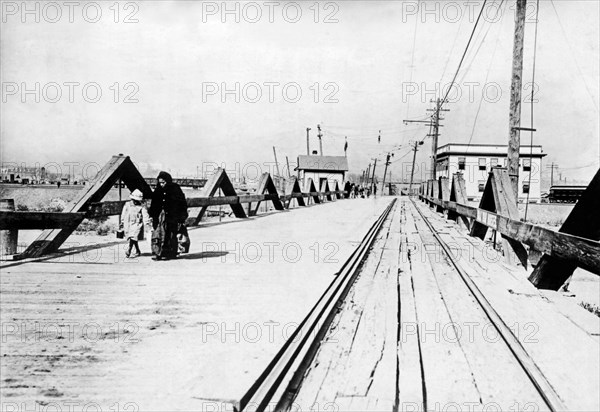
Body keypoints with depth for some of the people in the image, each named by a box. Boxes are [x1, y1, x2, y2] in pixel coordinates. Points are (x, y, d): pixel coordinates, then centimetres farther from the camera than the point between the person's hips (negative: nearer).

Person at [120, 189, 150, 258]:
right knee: (134, 239, 11)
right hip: (128, 224, 4)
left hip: (137, 224, -4)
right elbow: (123, 214, 17)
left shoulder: (142, 206, -2)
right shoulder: (127, 205, 8)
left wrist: (147, 223, -21)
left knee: (133, 237, -18)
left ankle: (128, 252, -19)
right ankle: (138, 252, 25)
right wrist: (122, 223, 19)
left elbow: (145, 215, -9)